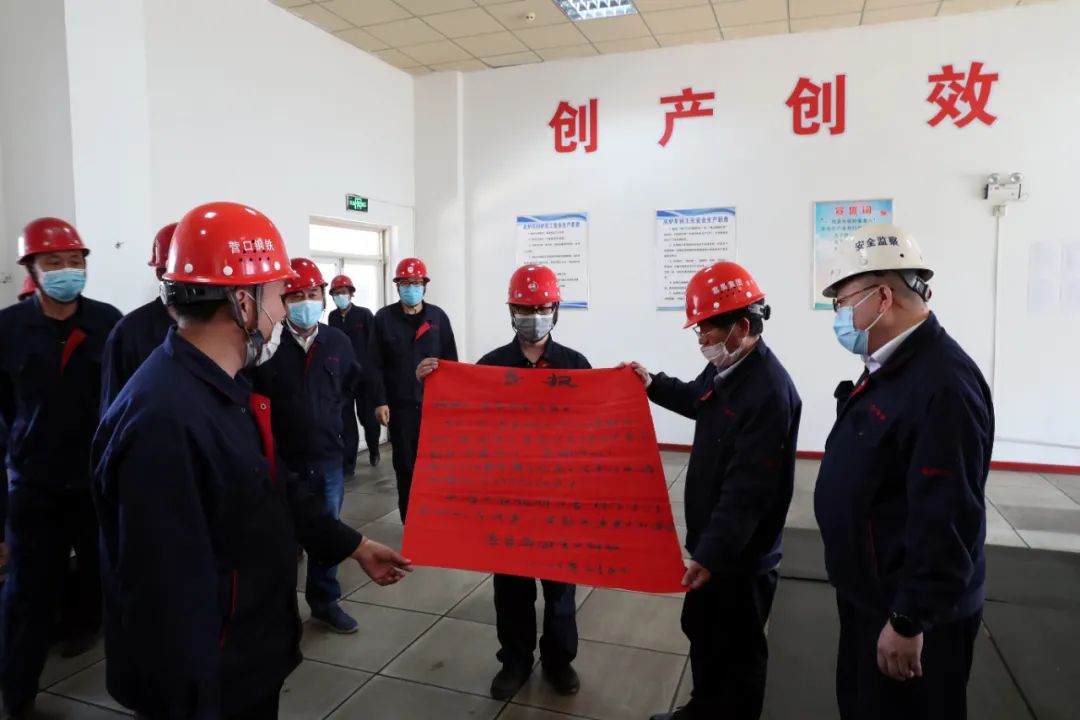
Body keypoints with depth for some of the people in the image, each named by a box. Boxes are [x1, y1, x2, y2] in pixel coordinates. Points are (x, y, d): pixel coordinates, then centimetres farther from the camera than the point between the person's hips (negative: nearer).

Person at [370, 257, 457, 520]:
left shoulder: (438, 317, 4)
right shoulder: (384, 318, 1)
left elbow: (450, 361, 6)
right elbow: (375, 364, -1)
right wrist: (379, 401, -7)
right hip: (400, 404, -1)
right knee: (405, 464, 7)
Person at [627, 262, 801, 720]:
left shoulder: (769, 392, -27)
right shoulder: (724, 369, 2)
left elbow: (748, 489, -30)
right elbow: (702, 403, 26)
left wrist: (714, 551, -30)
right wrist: (654, 385, 17)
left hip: (742, 552, -10)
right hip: (711, 538, 10)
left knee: (738, 648, 10)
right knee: (700, 630, 25)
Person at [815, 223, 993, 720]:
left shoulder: (943, 384, -27)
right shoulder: (890, 366, 6)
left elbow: (945, 521, -28)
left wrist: (910, 620, -21)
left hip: (912, 609, -9)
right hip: (870, 593, 9)